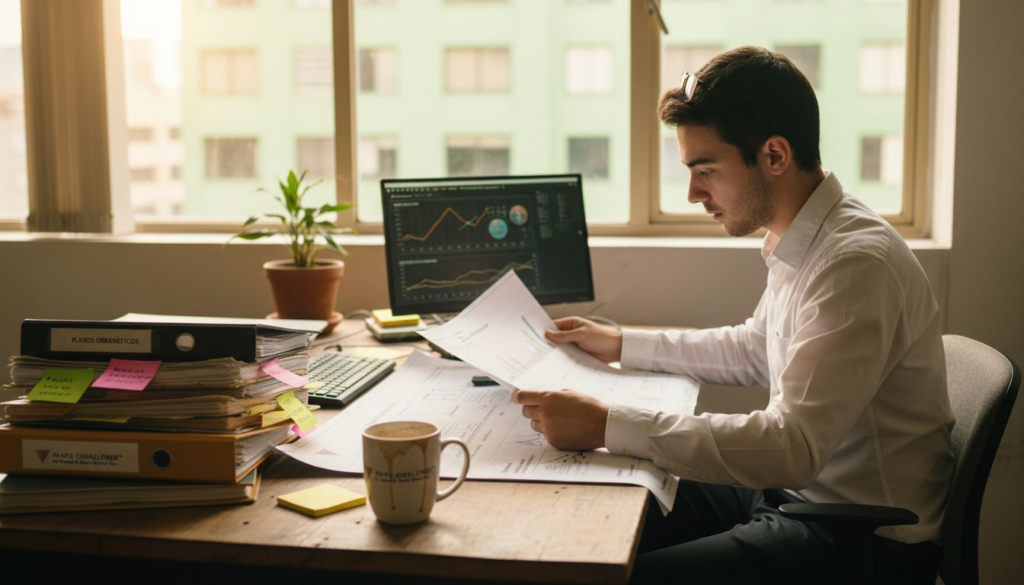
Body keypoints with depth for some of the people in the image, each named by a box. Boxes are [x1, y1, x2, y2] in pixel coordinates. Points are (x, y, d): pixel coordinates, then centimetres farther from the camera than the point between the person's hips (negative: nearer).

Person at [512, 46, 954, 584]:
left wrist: (607, 426, -32)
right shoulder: (801, 245, 5)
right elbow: (756, 350, 24)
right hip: (795, 488, 9)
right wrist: (621, 345, 22)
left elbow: (793, 448, -33)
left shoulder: (857, 264, -26)